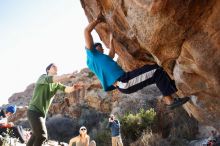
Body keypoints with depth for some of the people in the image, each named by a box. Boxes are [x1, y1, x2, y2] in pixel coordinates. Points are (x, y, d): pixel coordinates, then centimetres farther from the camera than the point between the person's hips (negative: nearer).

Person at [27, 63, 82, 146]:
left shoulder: (56, 84, 8)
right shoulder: (43, 77, -11)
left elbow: (65, 89, -9)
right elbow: (49, 79, -34)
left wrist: (73, 88, -33)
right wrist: (67, 76, -48)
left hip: (42, 113, 9)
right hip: (34, 111, -8)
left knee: (36, 135, 21)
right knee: (42, 136, -17)